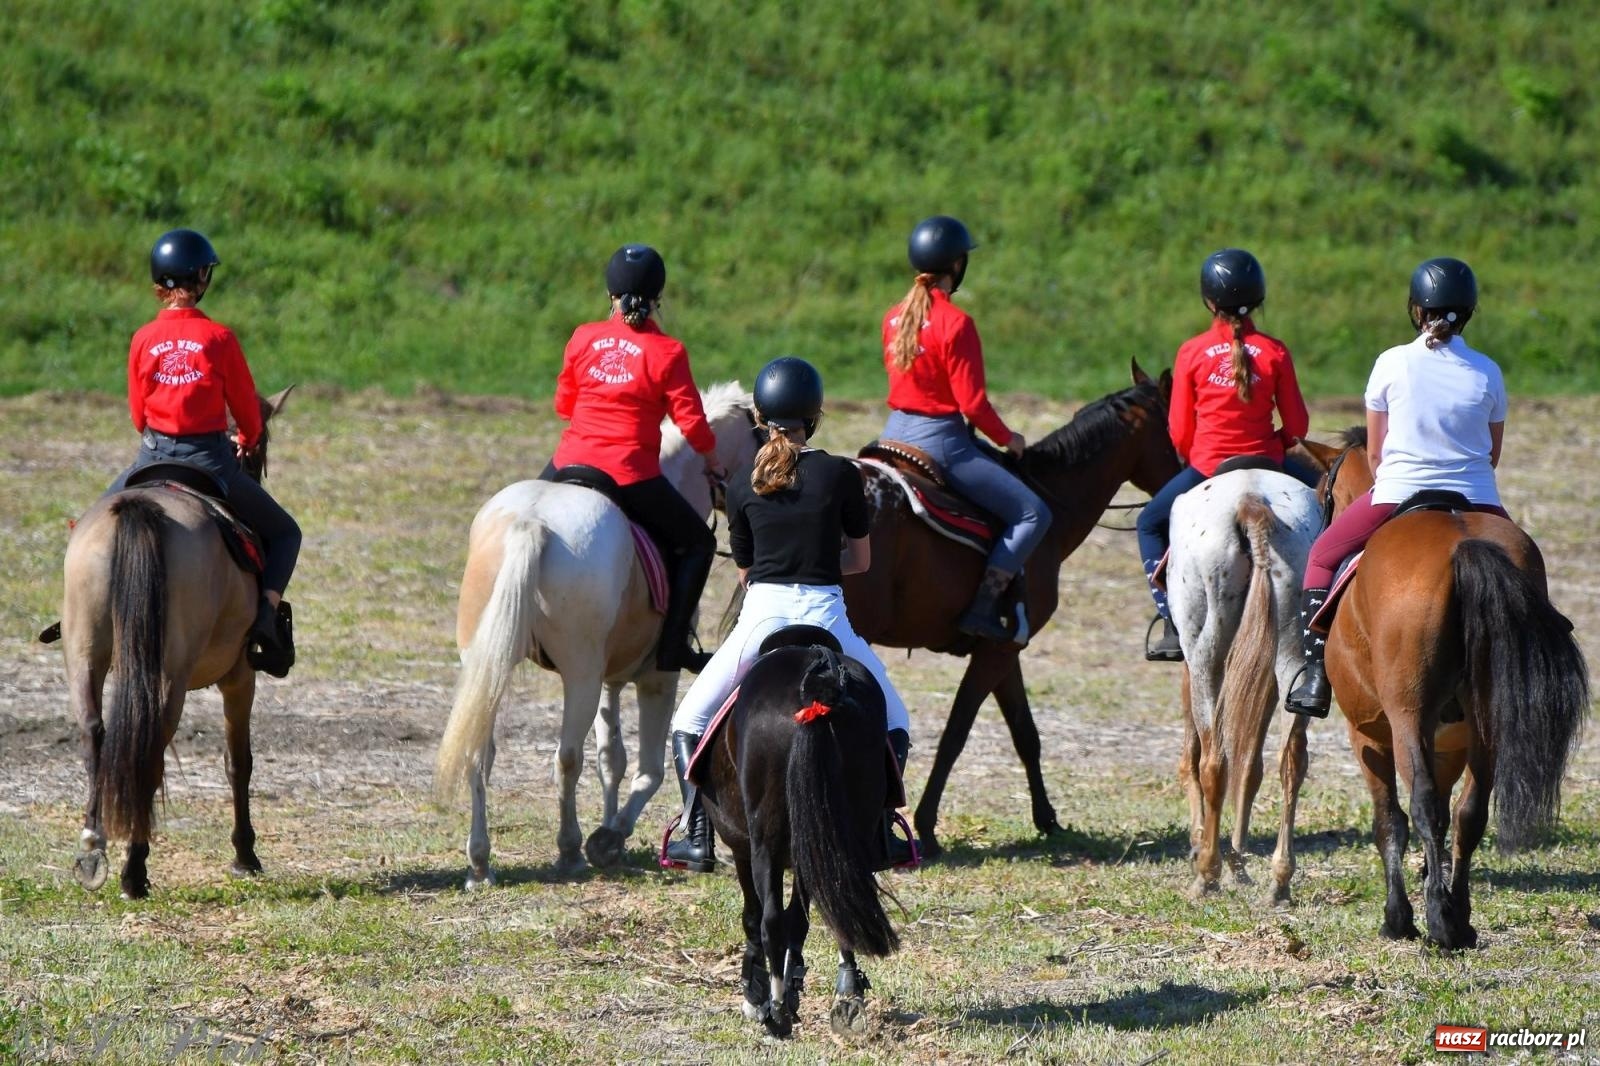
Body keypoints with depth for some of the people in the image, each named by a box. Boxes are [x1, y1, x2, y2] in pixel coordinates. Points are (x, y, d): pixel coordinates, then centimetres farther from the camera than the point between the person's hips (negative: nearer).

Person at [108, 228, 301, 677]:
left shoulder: (143, 340, -2)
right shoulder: (219, 337, -10)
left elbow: (138, 413, 8)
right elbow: (247, 408, 0)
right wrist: (247, 442, 22)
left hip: (152, 456, 3)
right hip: (209, 461, -2)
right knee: (283, 533, 14)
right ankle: (267, 612, -8)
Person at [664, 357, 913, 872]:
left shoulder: (743, 483, 3)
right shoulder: (841, 474, -2)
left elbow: (745, 571, 11)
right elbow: (861, 559, 8)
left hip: (761, 617, 1)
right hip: (825, 615, -1)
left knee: (690, 720, 17)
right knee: (892, 720, 21)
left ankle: (698, 838, 4)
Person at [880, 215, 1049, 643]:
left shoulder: (894, 318, 7)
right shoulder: (955, 323, -16)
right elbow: (973, 403, -16)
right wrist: (1007, 439, 0)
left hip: (895, 430, 8)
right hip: (940, 441, -8)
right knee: (1033, 514, -5)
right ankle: (982, 608, -12)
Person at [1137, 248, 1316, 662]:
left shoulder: (1192, 352, -7)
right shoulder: (1274, 352, -6)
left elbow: (1179, 432, -1)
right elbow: (1296, 426, -3)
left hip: (1206, 468, -1)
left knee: (1151, 524, 22)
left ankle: (1174, 625, 11)